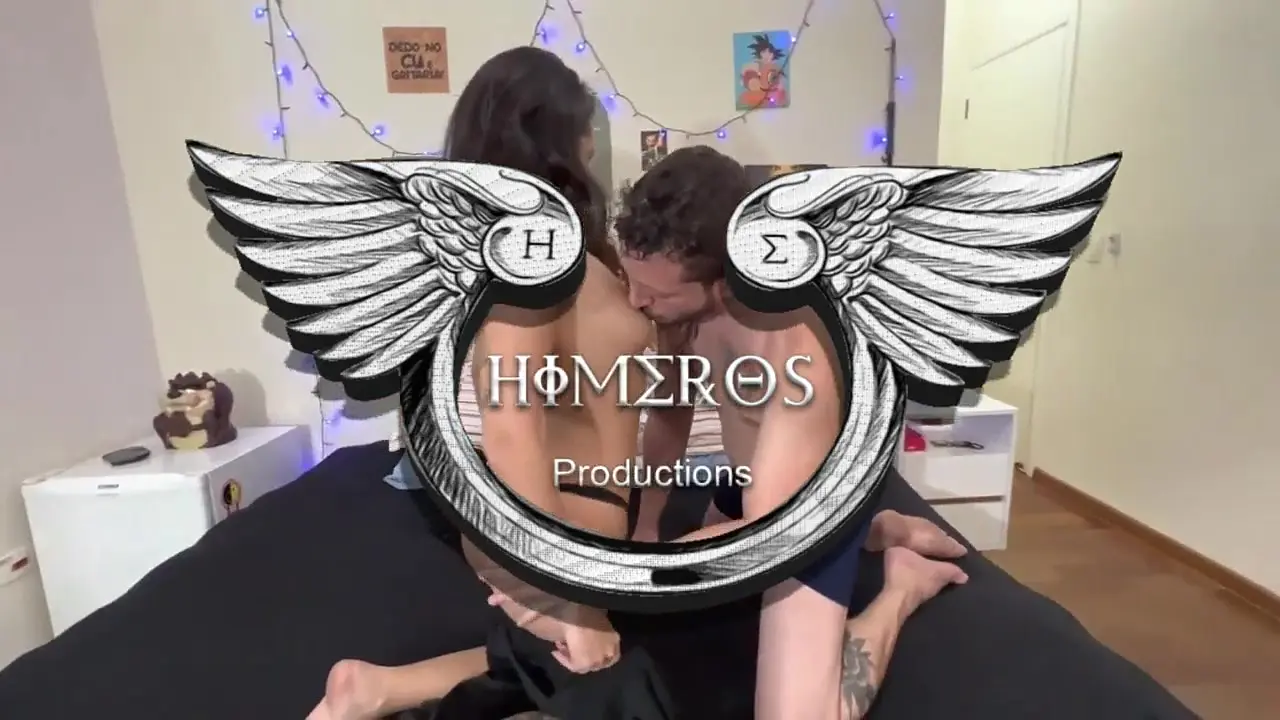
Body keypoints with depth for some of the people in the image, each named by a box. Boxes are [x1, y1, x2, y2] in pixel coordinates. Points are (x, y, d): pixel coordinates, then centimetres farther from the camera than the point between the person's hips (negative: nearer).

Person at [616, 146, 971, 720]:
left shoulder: (797, 351, -41)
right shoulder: (681, 294, -19)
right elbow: (670, 409, -4)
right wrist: (645, 528, -3)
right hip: (745, 477, 7)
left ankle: (901, 589, 11)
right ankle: (881, 530, 36)